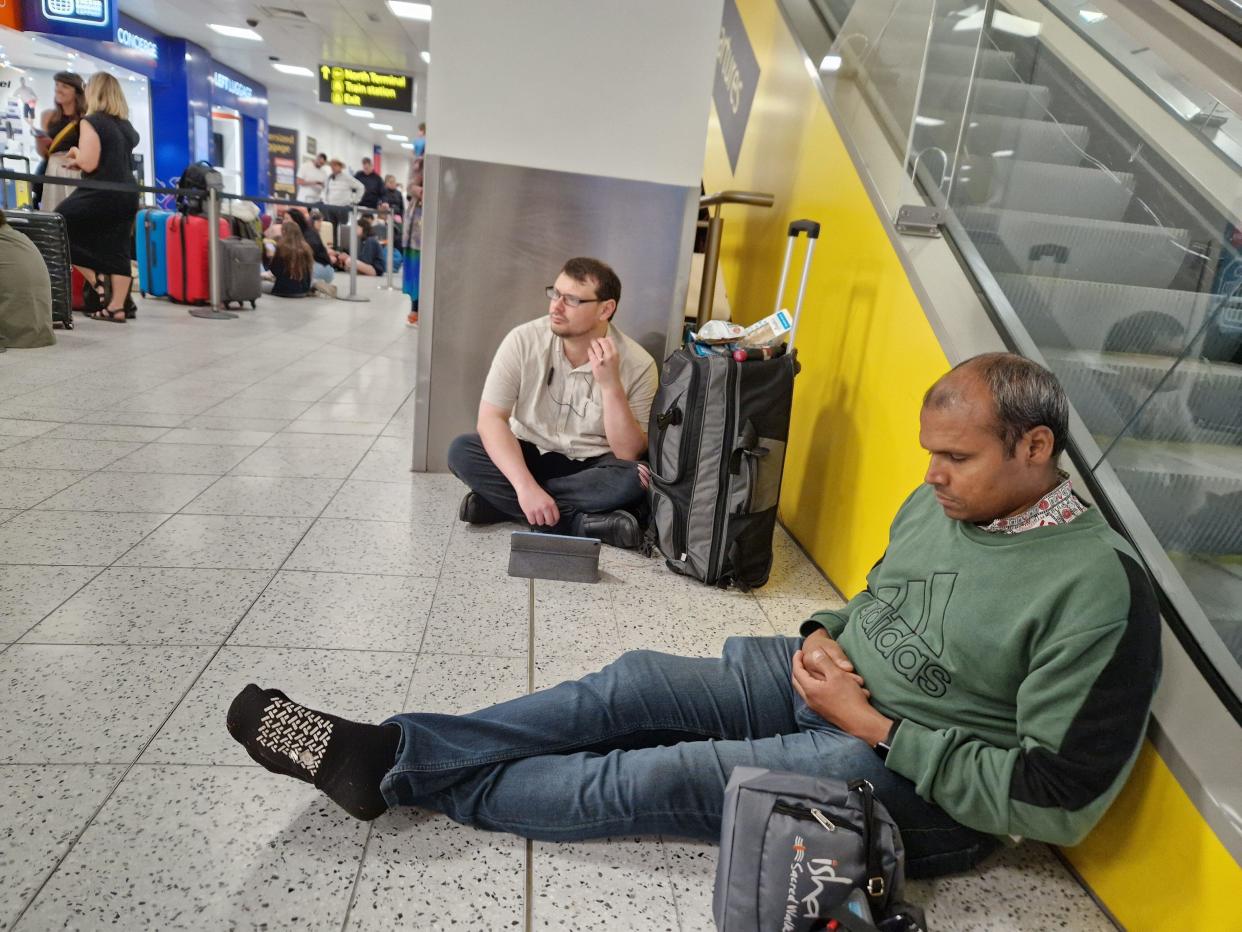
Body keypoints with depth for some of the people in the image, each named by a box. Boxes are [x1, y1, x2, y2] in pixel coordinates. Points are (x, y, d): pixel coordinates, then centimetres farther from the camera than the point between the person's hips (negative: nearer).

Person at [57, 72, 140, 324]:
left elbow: (89, 164, -16)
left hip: (100, 194, -7)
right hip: (127, 193, 7)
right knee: (117, 251, 5)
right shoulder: (127, 126, 13)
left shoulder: (91, 122, -9)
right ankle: (116, 307, 3)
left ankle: (96, 279, 2)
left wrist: (76, 153, 5)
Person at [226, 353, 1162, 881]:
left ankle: (410, 779, -4)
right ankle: (388, 749, -5)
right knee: (632, 683, -11)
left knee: (661, 778, -19)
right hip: (834, 682, 7)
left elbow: (1057, 799, -21)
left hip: (910, 769, -7)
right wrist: (825, 636, -6)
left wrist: (875, 726, -22)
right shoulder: (940, 501, 3)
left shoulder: (1097, 588, -20)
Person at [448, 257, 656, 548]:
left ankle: (499, 502, -21)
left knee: (633, 478, -32)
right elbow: (491, 418, -18)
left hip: (592, 468, -1)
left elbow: (629, 454, -18)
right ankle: (578, 521, -25)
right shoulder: (523, 341, -13)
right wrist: (526, 486, -31)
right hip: (527, 456, 1)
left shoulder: (637, 364, -15)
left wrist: (611, 385, -30)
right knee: (461, 451, -24)